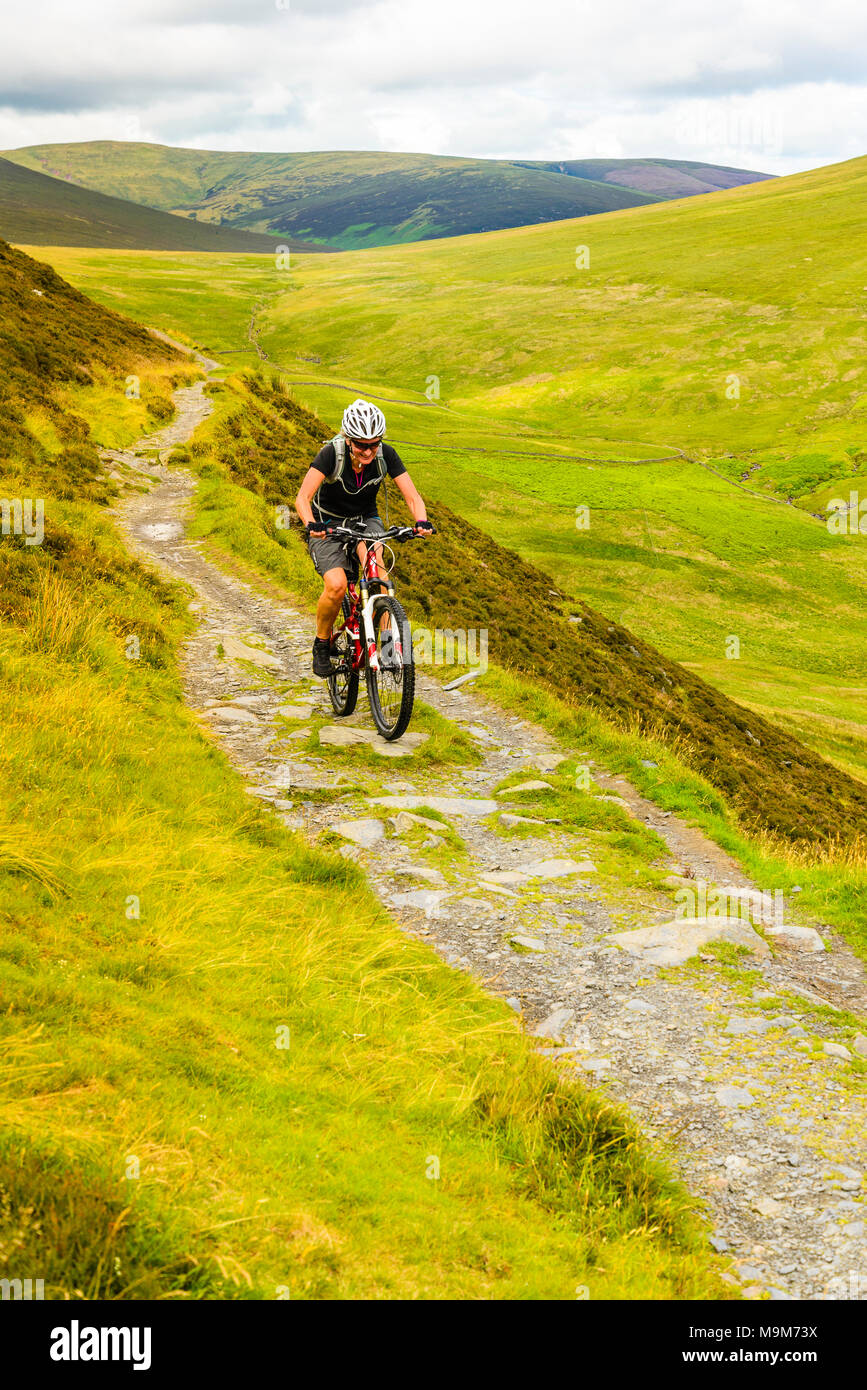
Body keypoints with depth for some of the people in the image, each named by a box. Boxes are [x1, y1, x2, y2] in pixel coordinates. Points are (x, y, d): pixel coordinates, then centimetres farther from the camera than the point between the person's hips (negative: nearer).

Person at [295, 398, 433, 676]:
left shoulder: (385, 455, -18)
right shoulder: (332, 453, -26)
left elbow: (412, 497, -19)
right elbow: (302, 497, -32)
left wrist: (421, 521, -40)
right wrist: (311, 525, -52)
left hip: (365, 520, 2)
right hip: (327, 524, -2)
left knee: (374, 560, -33)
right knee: (336, 586, -27)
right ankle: (322, 644, 0)